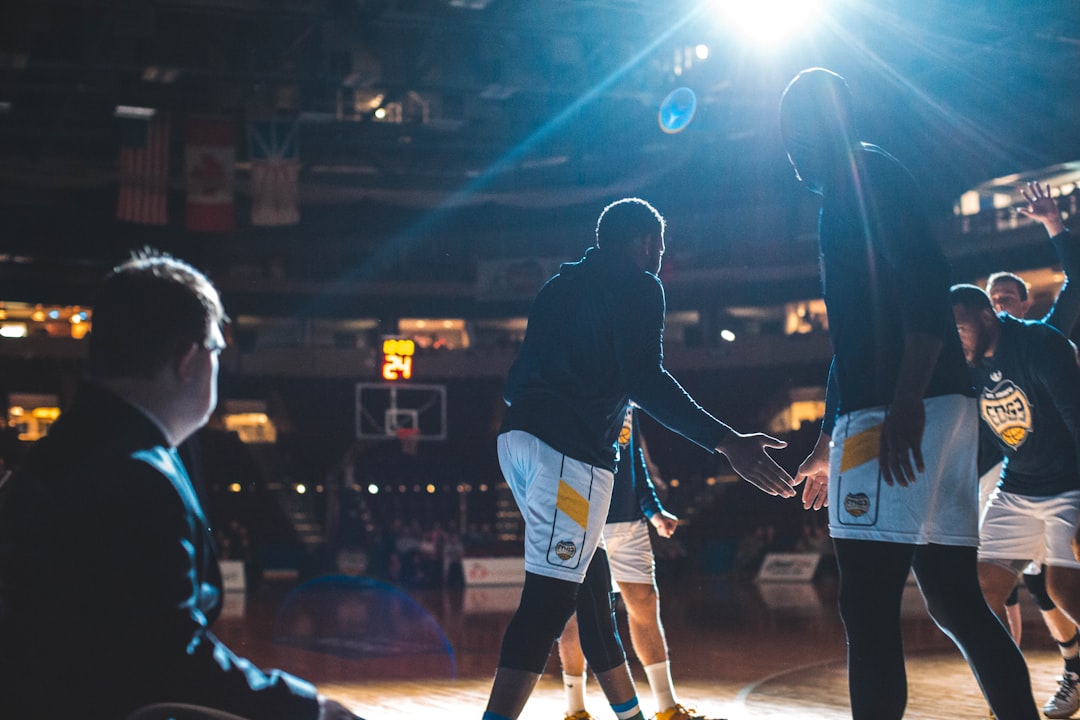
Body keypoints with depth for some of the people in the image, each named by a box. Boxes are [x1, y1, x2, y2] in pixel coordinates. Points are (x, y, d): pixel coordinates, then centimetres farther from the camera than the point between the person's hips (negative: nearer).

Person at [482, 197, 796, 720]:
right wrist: (727, 441, -18)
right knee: (550, 599, -13)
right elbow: (645, 381, -15)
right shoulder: (638, 286, 0)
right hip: (569, 448, -9)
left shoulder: (559, 286, 24)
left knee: (592, 585, 18)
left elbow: (514, 383, 25)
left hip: (517, 438, 9)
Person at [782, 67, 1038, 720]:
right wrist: (831, 445, 30)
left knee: (868, 609, -10)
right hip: (946, 409, 10)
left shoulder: (869, 177, -2)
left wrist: (906, 403, -26)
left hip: (900, 413, -10)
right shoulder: (846, 201, 26)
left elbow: (926, 281, -17)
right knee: (957, 602, 11)